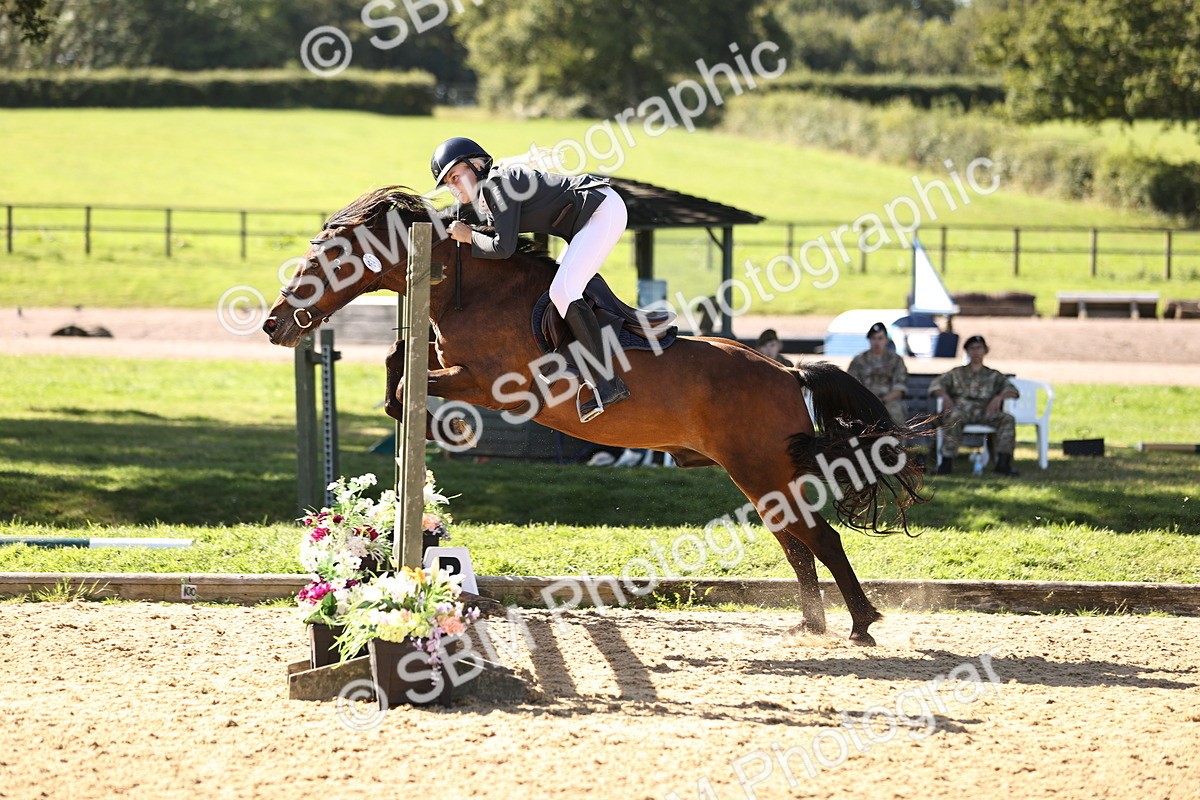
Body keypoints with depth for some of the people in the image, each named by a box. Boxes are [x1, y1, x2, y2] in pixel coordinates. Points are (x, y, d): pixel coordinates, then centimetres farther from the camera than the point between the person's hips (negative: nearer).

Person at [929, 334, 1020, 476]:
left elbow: (1012, 390, 13)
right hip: (961, 409, -1)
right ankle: (946, 461, -43)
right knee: (952, 416, -38)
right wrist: (944, 395, -10)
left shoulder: (994, 376, 26)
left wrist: (999, 397, -10)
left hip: (984, 412, 1)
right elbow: (935, 385, 13)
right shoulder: (957, 373, 26)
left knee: (1008, 419, -27)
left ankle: (1003, 463, -33)